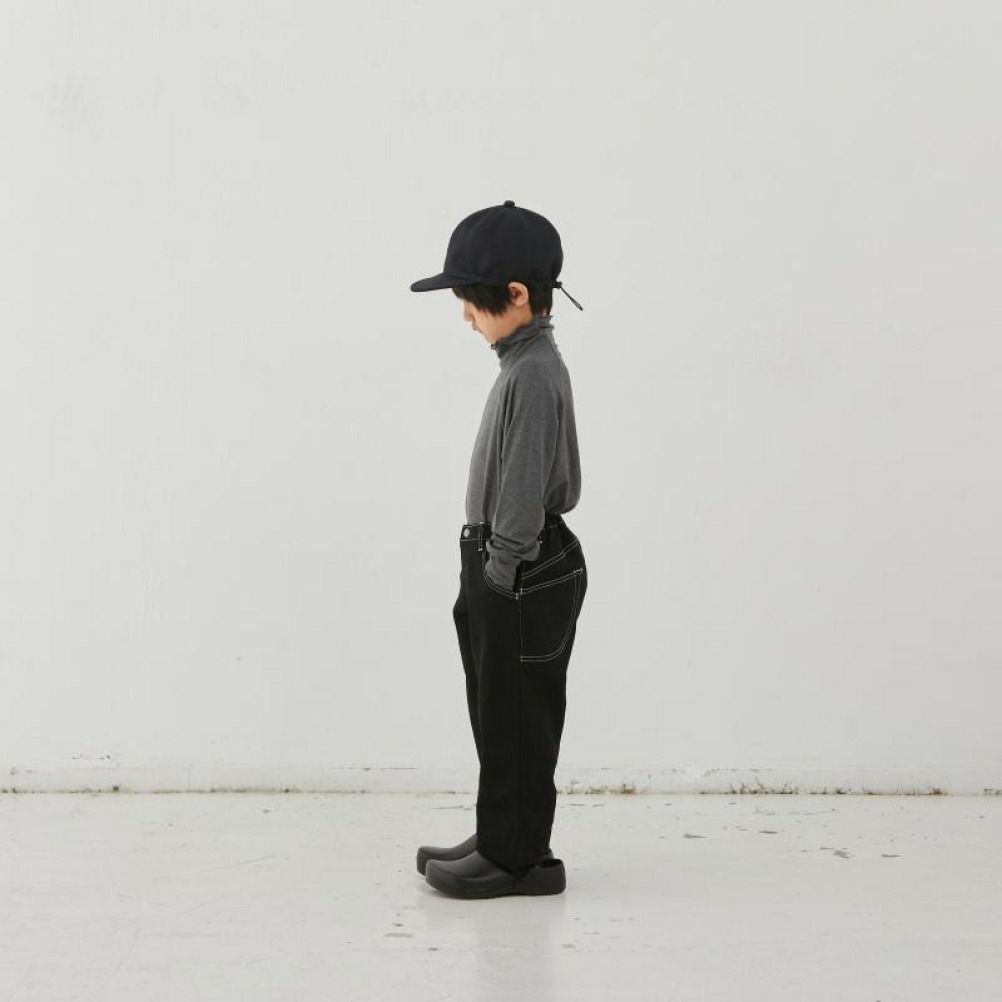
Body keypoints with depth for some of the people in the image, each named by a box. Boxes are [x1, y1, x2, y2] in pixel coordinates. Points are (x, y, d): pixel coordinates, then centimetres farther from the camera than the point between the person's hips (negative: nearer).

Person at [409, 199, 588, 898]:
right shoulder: (530, 363, 12)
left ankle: (519, 857, 13)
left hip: (523, 576, -10)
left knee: (515, 717, 1)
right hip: (517, 570, 10)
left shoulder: (534, 374, -19)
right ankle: (502, 840, 28)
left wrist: (500, 570, -16)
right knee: (501, 715, 17)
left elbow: (526, 484, -21)